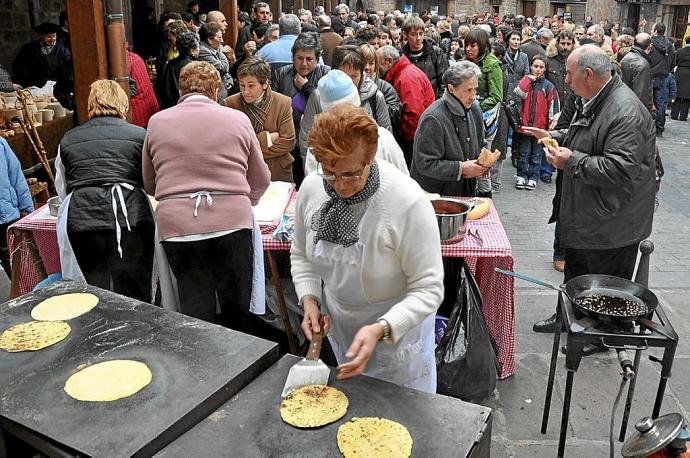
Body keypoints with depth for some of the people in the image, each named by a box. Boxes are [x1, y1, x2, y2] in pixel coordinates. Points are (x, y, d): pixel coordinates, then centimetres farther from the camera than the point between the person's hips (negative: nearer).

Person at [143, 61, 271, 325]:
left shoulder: (156, 122, 10)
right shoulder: (238, 119, 6)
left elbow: (149, 184, 18)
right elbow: (261, 179, 14)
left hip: (175, 226, 1)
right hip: (231, 223, -1)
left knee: (193, 308, 11)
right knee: (237, 308, 14)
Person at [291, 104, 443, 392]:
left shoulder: (408, 202, -31)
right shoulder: (311, 188, -15)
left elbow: (428, 289, -26)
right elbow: (301, 255, 3)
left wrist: (380, 330, -38)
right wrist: (309, 300, -13)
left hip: (398, 328, -4)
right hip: (338, 324, 5)